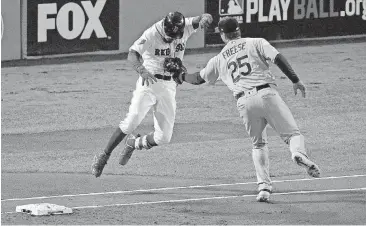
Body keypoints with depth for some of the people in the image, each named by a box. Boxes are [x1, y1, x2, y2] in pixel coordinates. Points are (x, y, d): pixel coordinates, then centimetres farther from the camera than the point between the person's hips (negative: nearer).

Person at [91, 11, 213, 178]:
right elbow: (132, 54, -27)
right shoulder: (152, 34, -17)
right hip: (149, 82, -4)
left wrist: (205, 19, -40)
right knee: (133, 120, -24)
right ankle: (103, 156, -14)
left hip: (169, 87, 4)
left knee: (164, 137, -2)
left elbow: (207, 18, -14)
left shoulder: (185, 27, -5)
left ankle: (133, 143, 28)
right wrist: (142, 70, -48)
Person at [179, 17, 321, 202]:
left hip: (244, 102, 2)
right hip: (266, 94, -2)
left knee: (258, 145, 20)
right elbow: (278, 59, 0)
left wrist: (181, 76, 54)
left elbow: (200, 78, 35)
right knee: (292, 133, -1)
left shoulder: (219, 59, 22)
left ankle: (263, 185, 3)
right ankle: (298, 152, -36)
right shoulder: (256, 43, 14)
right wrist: (296, 80, 2)